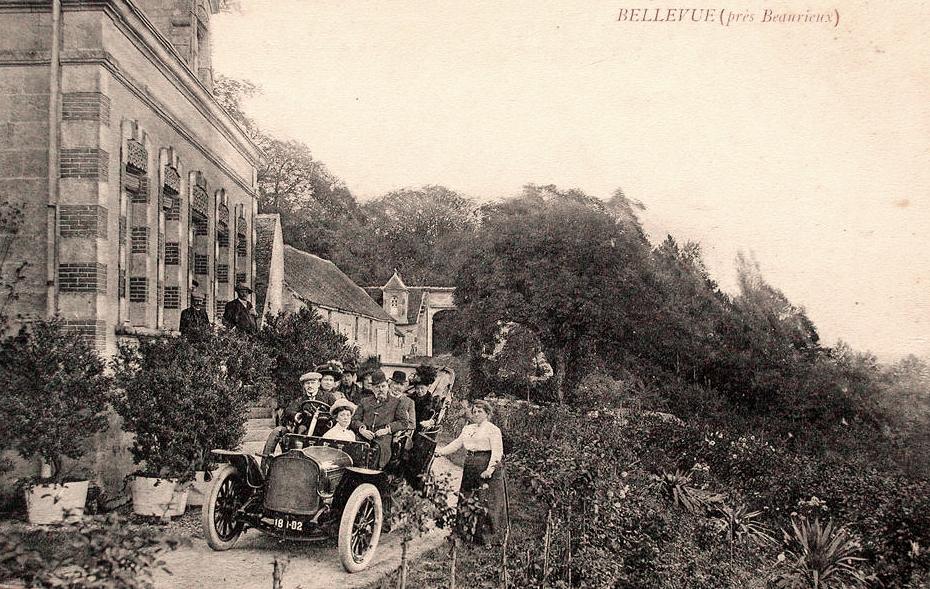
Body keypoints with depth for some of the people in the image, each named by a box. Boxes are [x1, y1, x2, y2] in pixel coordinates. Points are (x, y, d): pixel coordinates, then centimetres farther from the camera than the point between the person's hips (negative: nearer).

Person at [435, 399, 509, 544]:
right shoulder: (467, 429, 21)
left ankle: (486, 535, -1)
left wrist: (490, 469, -21)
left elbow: (497, 452, -10)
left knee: (486, 502, -7)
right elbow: (456, 443, 17)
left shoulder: (493, 429, -1)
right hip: (470, 467, 7)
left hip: (485, 467, -7)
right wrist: (441, 452, 3)